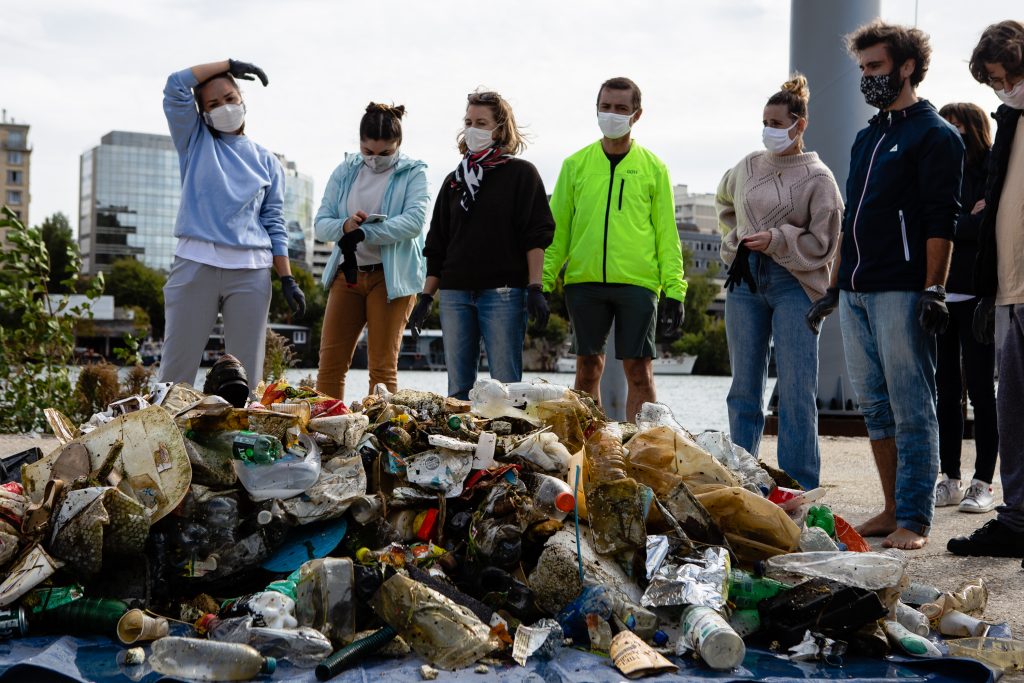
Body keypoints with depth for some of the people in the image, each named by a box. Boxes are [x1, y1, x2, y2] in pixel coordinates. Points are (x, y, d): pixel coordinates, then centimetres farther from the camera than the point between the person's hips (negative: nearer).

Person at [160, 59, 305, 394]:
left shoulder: (266, 161, 16)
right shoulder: (195, 141, 14)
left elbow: (274, 224, 13)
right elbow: (176, 85, 3)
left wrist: (288, 280, 4)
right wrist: (230, 64, 8)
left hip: (251, 271, 1)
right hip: (196, 263, -1)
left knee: (247, 371, 0)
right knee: (177, 367, -5)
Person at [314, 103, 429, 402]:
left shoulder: (413, 173, 0)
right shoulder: (345, 172, 10)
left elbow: (414, 221, -16)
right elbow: (320, 223, 4)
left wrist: (363, 233, -24)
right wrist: (345, 226, -19)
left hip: (392, 277, -3)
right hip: (347, 274, 4)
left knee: (382, 366, -1)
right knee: (330, 363, 0)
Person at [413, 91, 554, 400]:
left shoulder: (521, 173, 5)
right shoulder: (455, 180, 19)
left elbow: (536, 235, -3)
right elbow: (437, 245, 20)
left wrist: (535, 288, -12)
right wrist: (426, 295, 13)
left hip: (503, 292, -5)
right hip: (454, 293, 5)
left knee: (505, 384, -7)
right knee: (458, 386, 4)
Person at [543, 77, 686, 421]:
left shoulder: (653, 168, 7)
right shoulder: (575, 164, 10)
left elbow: (666, 233, 6)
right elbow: (557, 228, 10)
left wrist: (674, 290, -1)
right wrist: (544, 280, 2)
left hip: (637, 281, -1)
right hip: (584, 280, 2)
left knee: (639, 370, -2)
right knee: (587, 367, 6)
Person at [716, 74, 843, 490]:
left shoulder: (817, 177, -3)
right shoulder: (748, 167, 10)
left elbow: (824, 242, -6)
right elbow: (724, 201, 31)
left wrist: (777, 240, -16)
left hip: (794, 284, -5)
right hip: (746, 281, 5)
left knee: (796, 392, -6)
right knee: (745, 387, 9)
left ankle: (799, 488, -1)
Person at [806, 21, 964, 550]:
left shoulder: (935, 135, -3)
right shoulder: (867, 138, 21)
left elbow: (941, 221, -11)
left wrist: (934, 291, -18)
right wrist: (833, 288, 20)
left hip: (902, 293, -8)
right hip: (855, 293, 8)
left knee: (911, 409, -5)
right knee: (875, 407, 10)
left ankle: (914, 521, -2)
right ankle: (892, 510, 17)